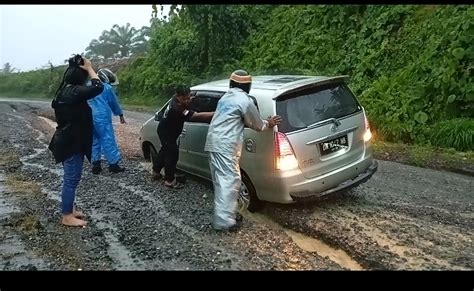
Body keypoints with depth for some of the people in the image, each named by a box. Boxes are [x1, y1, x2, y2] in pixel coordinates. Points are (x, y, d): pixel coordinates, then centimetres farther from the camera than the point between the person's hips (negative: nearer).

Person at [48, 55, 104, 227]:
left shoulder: (64, 90, 9)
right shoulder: (74, 92, -21)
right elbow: (98, 87, -27)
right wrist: (89, 69, -13)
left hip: (66, 141, 10)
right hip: (72, 143, -10)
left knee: (70, 179, 18)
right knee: (71, 180, -1)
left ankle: (69, 211, 30)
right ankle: (67, 217, 9)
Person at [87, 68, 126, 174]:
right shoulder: (108, 88, -2)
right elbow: (114, 103, 8)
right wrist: (120, 115, 22)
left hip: (89, 117, 6)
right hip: (102, 118, -6)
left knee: (94, 141, 14)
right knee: (108, 141, -2)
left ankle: (96, 164, 15)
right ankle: (113, 164, 0)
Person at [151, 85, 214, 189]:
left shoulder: (176, 100, -12)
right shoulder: (177, 108, -39)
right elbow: (197, 116, -47)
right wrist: (216, 114, -52)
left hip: (167, 131, 10)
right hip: (166, 133, -10)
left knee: (165, 150, 23)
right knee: (172, 153, -5)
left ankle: (156, 171, 41)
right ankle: (169, 180, 6)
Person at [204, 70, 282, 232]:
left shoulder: (226, 97, 20)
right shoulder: (245, 100, -7)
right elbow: (257, 124, 2)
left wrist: (263, 122, 30)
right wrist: (268, 124, 22)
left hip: (214, 142, 9)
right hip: (225, 146, -9)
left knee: (222, 181, 15)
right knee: (229, 181, -7)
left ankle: (224, 215, 23)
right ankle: (224, 221, -7)